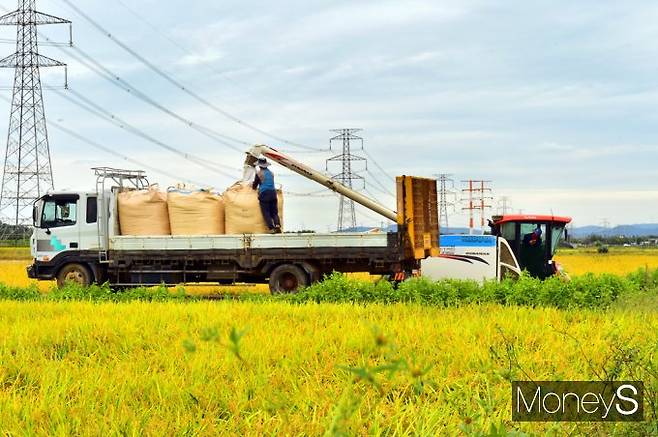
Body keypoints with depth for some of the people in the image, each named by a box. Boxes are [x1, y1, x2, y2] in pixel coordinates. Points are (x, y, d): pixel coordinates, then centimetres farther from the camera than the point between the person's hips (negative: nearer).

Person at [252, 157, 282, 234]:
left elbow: (254, 186, 7)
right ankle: (277, 225, -17)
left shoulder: (259, 173, -1)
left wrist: (254, 187, 31)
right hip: (273, 192, 4)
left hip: (264, 194, -4)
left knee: (266, 213, -2)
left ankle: (271, 228, -16)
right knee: (274, 212, 7)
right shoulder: (271, 173, 15)